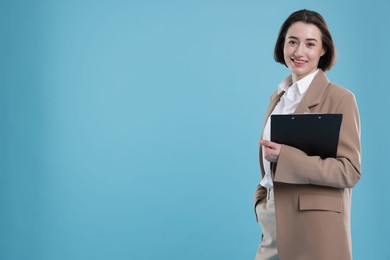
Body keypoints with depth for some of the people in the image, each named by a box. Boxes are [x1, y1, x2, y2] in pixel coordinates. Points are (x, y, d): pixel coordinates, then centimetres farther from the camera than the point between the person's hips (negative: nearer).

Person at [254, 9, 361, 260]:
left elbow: (350, 171, -16)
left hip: (315, 224, -6)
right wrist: (263, 203, 10)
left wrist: (286, 157, -23)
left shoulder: (340, 98, -11)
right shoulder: (279, 96, 11)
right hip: (273, 219, 6)